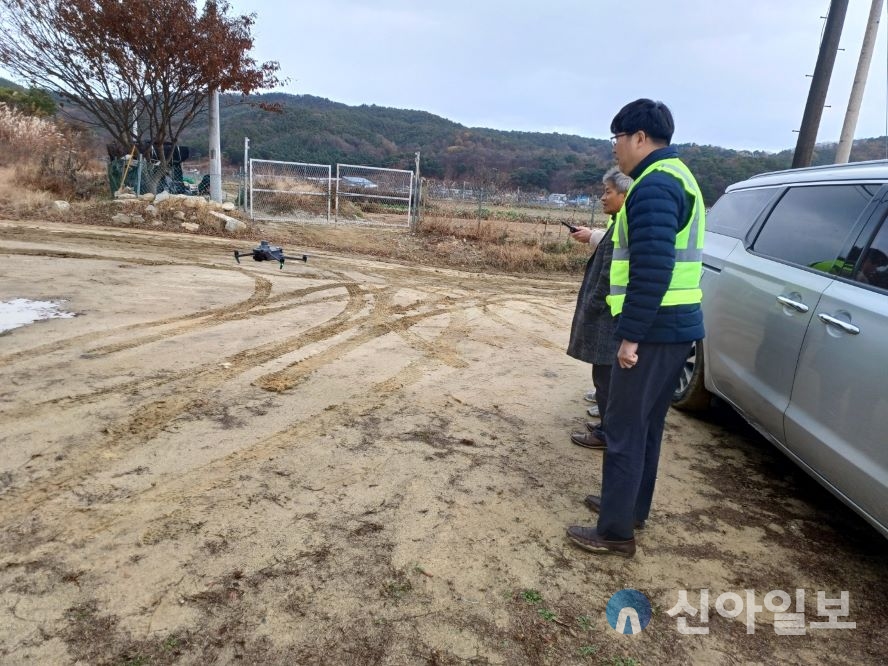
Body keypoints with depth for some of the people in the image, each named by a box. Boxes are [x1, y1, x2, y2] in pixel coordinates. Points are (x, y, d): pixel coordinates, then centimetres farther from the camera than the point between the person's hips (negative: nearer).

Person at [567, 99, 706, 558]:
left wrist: (632, 333, -22)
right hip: (676, 326, 11)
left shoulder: (654, 185, -16)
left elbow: (652, 268, -25)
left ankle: (616, 532, 8)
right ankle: (632, 507, 33)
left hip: (655, 330, -11)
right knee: (646, 424, 19)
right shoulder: (675, 176, 18)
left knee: (624, 429, -2)